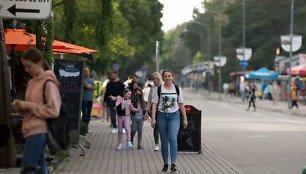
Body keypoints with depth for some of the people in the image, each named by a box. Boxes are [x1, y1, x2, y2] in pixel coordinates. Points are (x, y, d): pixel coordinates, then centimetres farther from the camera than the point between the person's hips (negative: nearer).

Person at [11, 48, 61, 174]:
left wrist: (28, 105, -15)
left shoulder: (48, 82, -11)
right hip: (32, 131, 9)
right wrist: (21, 107, 3)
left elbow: (53, 110, -18)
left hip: (39, 132, -9)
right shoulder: (32, 82, 15)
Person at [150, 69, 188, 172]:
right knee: (164, 141, 7)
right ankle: (165, 164, 17)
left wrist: (185, 118, 7)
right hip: (162, 116, 1)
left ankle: (173, 163, -18)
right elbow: (154, 104, -1)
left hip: (174, 116, 0)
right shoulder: (158, 89, 1)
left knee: (173, 139, -15)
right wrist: (153, 119, -9)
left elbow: (181, 104, 8)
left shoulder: (177, 89, 5)